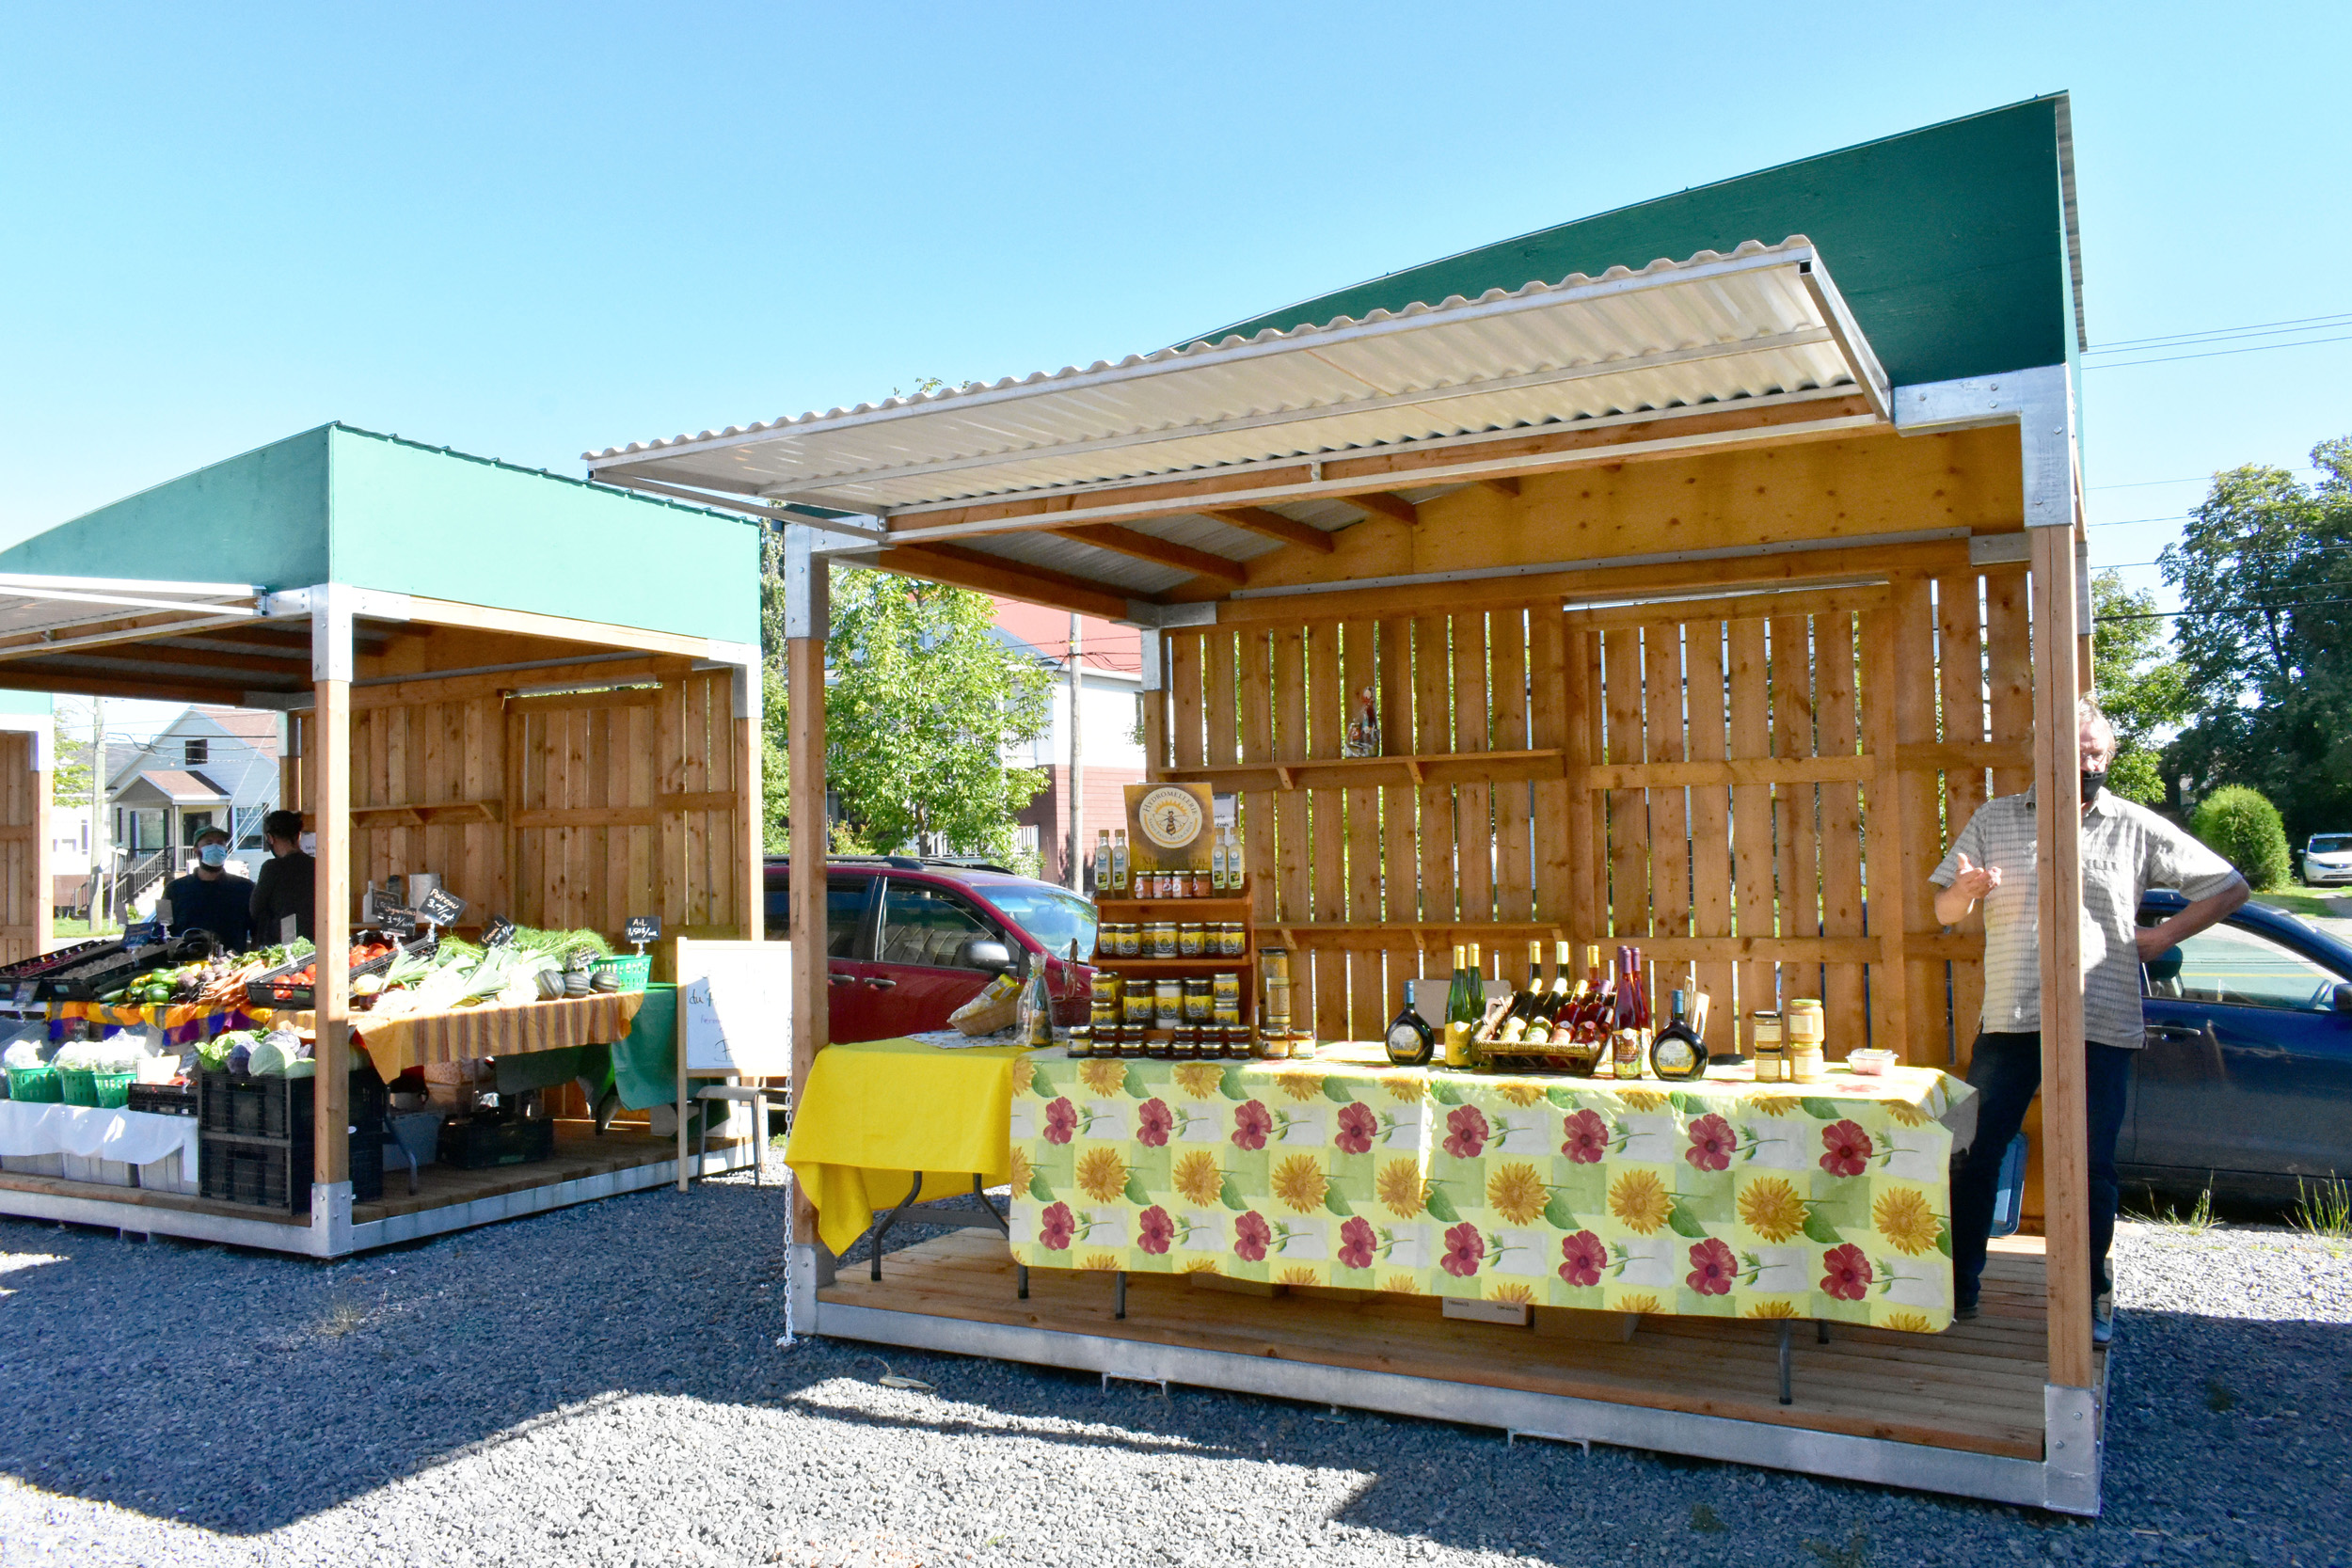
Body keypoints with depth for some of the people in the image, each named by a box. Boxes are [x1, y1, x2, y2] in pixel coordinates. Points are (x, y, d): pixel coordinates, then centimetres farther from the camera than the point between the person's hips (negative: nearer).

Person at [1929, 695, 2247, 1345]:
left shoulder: (2137, 828, 7)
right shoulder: (1995, 818, 8)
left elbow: (2228, 886, 13)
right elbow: (1944, 908, 8)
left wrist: (2164, 935, 4)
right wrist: (1967, 890, -14)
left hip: (2101, 1026, 0)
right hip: (2010, 1021, 1)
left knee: (2091, 1168, 5)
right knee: (1973, 1152, 1)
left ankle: (2090, 1296, 21)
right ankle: (1958, 1287, 13)